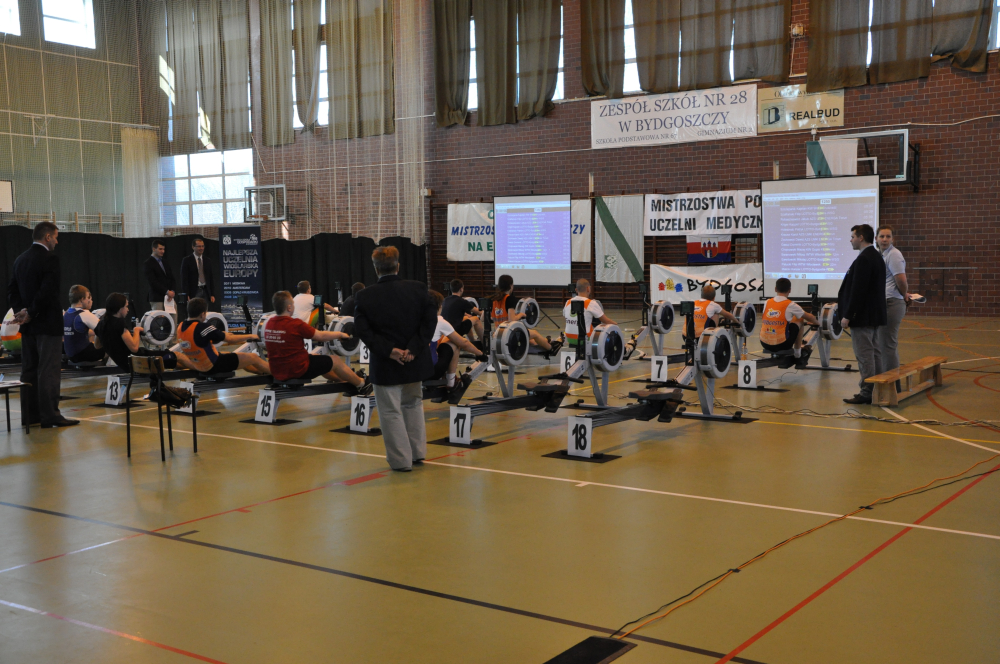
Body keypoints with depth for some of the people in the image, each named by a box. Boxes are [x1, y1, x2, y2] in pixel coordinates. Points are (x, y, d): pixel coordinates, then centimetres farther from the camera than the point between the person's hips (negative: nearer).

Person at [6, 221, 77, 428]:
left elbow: (12, 290, 10)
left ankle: (30, 414, 16)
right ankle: (50, 416, -5)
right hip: (48, 324, -8)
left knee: (29, 370, 11)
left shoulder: (20, 259, 13)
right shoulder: (50, 259, -13)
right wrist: (31, 313, -12)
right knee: (49, 370, -6)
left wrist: (20, 311, -1)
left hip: (28, 325, 8)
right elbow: (48, 291, -21)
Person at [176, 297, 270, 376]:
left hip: (200, 366, 9)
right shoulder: (202, 327, -27)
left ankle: (265, 372, 44)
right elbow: (230, 339, -18)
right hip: (214, 366, -9)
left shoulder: (180, 327, -1)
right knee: (253, 358, 3)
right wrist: (250, 336, -2)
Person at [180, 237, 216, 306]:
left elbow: (211, 278, 14)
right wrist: (186, 295, -12)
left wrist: (212, 295, 7)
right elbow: (184, 279, -3)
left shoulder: (208, 260, 13)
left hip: (206, 292, 4)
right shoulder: (187, 260, 1)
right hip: (193, 292, -4)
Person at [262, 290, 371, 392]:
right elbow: (321, 336, -9)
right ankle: (361, 384, 31)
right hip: (298, 371, -8)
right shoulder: (295, 324, -20)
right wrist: (340, 334, 10)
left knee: (316, 358, 31)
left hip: (277, 372, 8)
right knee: (335, 360, 12)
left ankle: (345, 381, 45)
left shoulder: (269, 323, 0)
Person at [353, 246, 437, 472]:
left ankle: (401, 460, 13)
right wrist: (414, 349, -12)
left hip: (385, 365, -3)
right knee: (413, 405, 22)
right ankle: (417, 452, 29)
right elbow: (430, 319, -9)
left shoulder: (364, 297, -8)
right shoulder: (418, 289, -4)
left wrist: (388, 351, -15)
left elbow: (362, 330, -15)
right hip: (414, 361, 3)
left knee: (391, 412, 8)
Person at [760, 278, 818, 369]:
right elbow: (808, 317, 13)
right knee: (799, 321, 20)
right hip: (781, 345, -4)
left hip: (765, 344, 4)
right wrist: (817, 323, 37)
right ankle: (797, 357, 29)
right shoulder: (790, 305, -3)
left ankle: (786, 358, 30)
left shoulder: (767, 303, 7)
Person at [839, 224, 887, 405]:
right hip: (874, 315, 11)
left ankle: (866, 393, -4)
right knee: (874, 352, 14)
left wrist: (847, 315, -19)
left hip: (862, 315, -11)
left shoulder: (863, 259, -19)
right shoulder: (877, 257, 13)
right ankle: (876, 390, 19)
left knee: (864, 355, -6)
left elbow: (857, 290, -23)